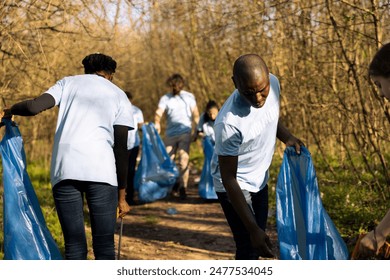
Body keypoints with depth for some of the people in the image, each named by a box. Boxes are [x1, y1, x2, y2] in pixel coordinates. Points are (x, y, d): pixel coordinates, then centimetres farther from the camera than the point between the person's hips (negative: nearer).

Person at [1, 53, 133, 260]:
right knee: (104, 244, 2)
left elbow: (34, 106, 4)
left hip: (65, 169, 1)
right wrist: (122, 195, 13)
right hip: (101, 171, -1)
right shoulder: (120, 97, 19)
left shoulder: (69, 82, 20)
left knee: (74, 245, 5)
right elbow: (121, 149, 11)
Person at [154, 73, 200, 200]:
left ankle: (183, 188, -1)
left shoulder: (189, 97, 8)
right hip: (170, 133, 1)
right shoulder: (165, 98, 7)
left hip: (185, 133, -1)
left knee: (183, 160, -4)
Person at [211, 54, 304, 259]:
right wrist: (252, 229, -30)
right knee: (249, 248, -13)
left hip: (259, 180, 7)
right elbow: (229, 179, -28)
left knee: (256, 243, 19)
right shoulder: (229, 123, -36)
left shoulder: (273, 83, -16)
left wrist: (287, 137, -10)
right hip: (235, 186, -7)